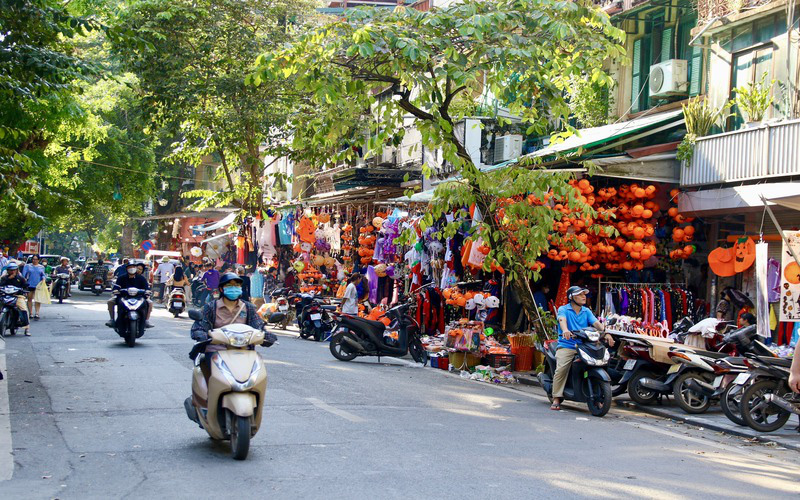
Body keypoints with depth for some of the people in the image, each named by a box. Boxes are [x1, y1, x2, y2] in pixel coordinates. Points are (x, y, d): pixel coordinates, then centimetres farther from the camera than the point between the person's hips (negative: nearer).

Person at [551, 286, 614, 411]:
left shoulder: (586, 311, 18)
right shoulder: (563, 309, 5)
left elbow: (596, 323, 2)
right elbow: (562, 320, -17)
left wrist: (606, 333, -18)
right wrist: (565, 330, -40)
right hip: (566, 346, -3)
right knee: (561, 369, -25)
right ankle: (556, 399, -19)